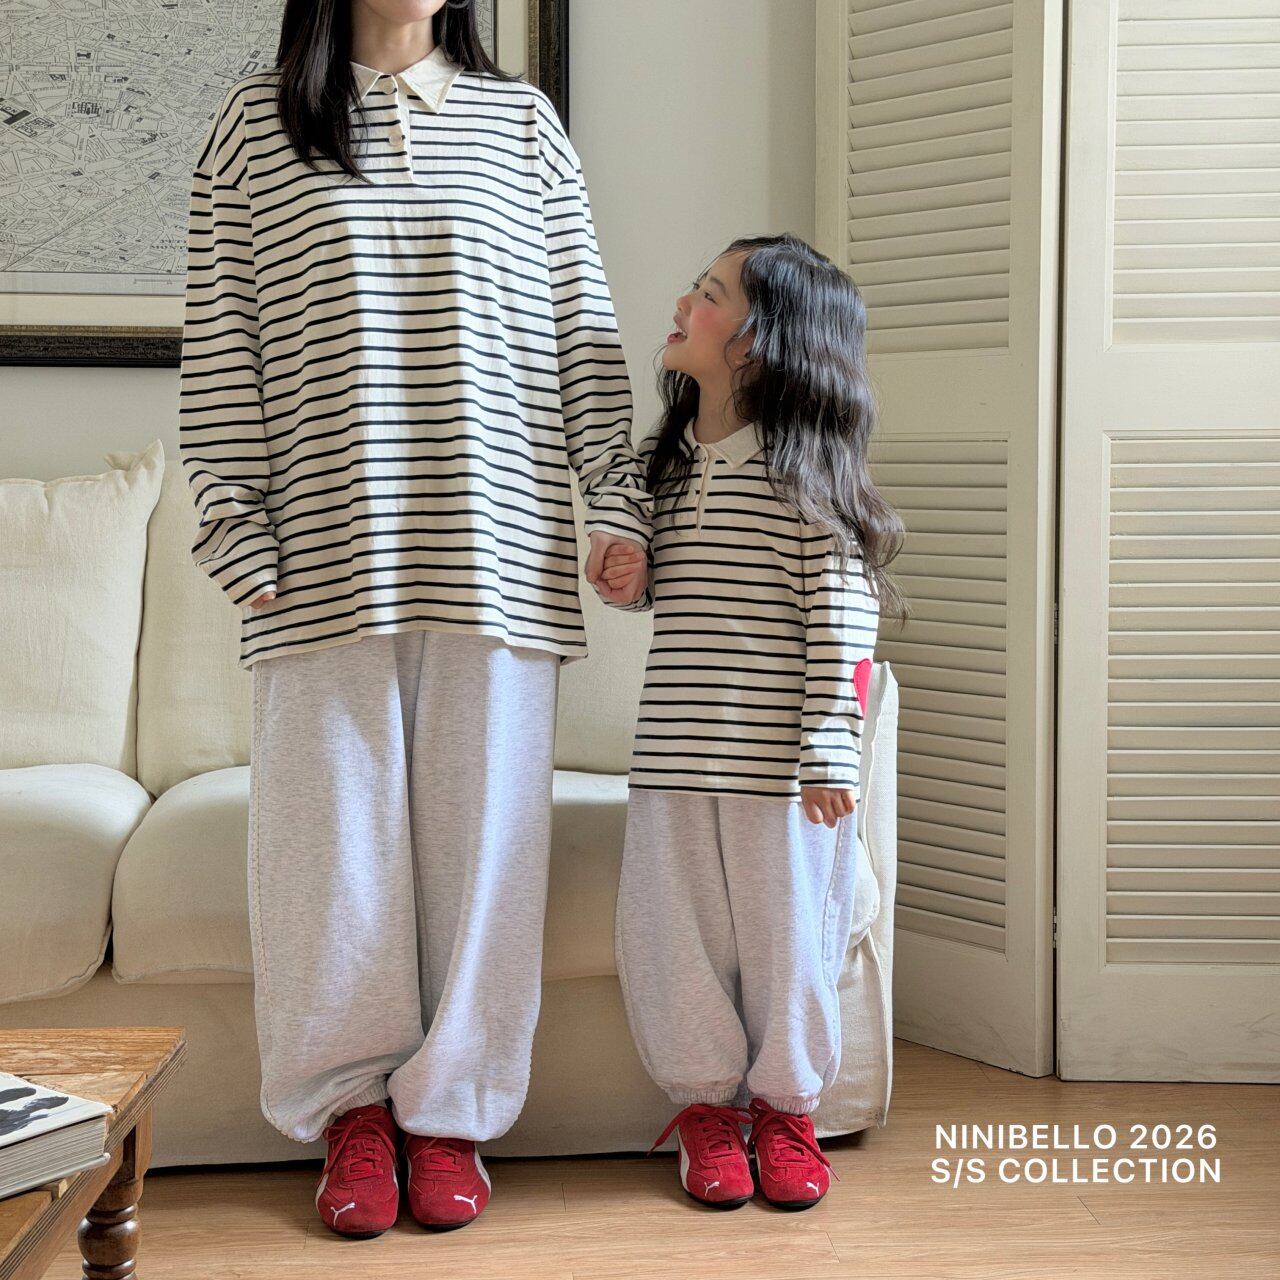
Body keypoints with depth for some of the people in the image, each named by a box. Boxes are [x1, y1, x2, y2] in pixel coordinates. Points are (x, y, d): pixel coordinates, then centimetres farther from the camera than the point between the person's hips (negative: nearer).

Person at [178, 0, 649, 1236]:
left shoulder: (521, 124, 12)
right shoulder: (255, 125, 8)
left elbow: (584, 332, 9)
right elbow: (221, 348, 4)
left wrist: (618, 508, 3)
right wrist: (236, 532, -3)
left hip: (496, 555, 1)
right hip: (326, 556, -1)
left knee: (480, 825, 4)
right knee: (335, 824, 4)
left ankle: (450, 1109, 17)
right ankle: (353, 1106, 20)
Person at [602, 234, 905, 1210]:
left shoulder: (806, 470, -8)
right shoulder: (665, 460, 11)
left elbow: (837, 618, -12)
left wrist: (830, 750, -16)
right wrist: (626, 577, 7)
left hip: (778, 757, -5)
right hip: (675, 755, 5)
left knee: (785, 928, 5)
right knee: (677, 930, 8)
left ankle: (785, 1103, 25)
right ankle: (705, 1102, 26)